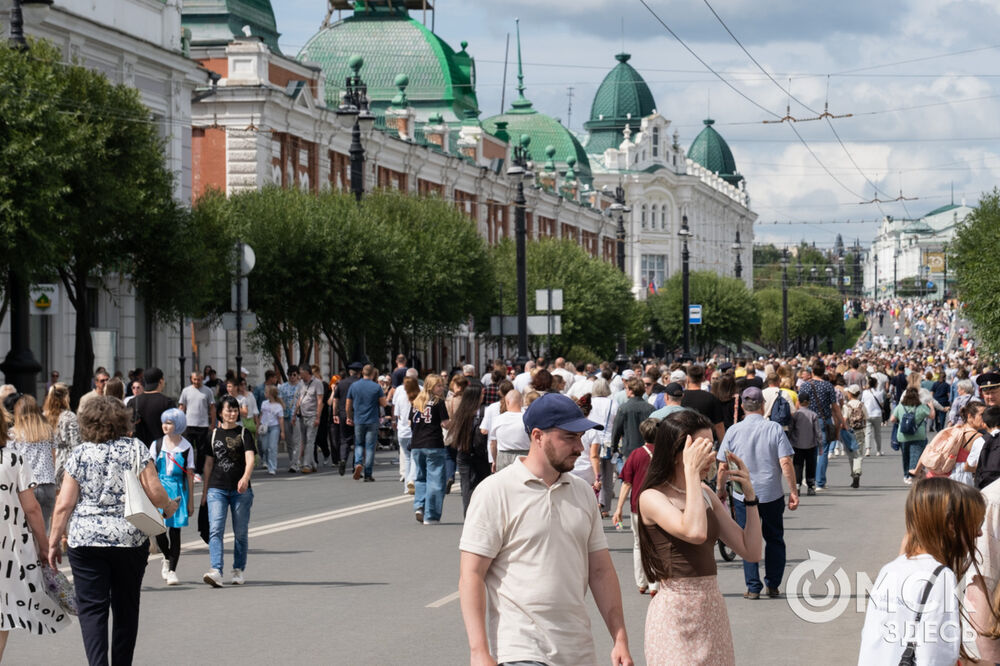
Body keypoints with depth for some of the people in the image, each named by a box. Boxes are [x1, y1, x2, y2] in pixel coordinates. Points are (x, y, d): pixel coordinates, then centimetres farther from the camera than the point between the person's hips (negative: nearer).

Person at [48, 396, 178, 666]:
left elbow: (64, 504, -1)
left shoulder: (79, 455, 2)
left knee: (91, 608, 0)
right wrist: (168, 506, 18)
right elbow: (155, 492, -4)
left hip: (85, 542, -1)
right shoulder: (135, 448, 1)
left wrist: (53, 542, 7)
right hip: (131, 540, 1)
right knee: (126, 608, 14)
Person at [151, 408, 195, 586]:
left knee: (175, 531, -2)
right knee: (159, 530, -6)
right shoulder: (157, 445, 6)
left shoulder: (186, 447, 3)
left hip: (178, 490, -1)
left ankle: (172, 570, 4)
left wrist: (191, 501, 3)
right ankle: (167, 558, 24)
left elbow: (189, 475, 5)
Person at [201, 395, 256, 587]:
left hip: (240, 490, -1)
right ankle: (216, 571, -24)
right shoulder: (214, 434, 11)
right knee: (215, 530, -14)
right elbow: (209, 463, 17)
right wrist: (204, 490, 17)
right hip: (217, 489, 1)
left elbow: (250, 458, -11)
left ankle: (238, 570, 20)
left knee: (240, 532, 5)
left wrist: (245, 477, -30)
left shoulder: (244, 433, 3)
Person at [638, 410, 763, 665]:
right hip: (676, 613, -7)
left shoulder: (704, 493, 10)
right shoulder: (652, 497, -10)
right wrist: (692, 471, -22)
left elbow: (751, 551, 9)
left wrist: (749, 493, 1)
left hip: (713, 611, 7)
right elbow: (695, 532, -29)